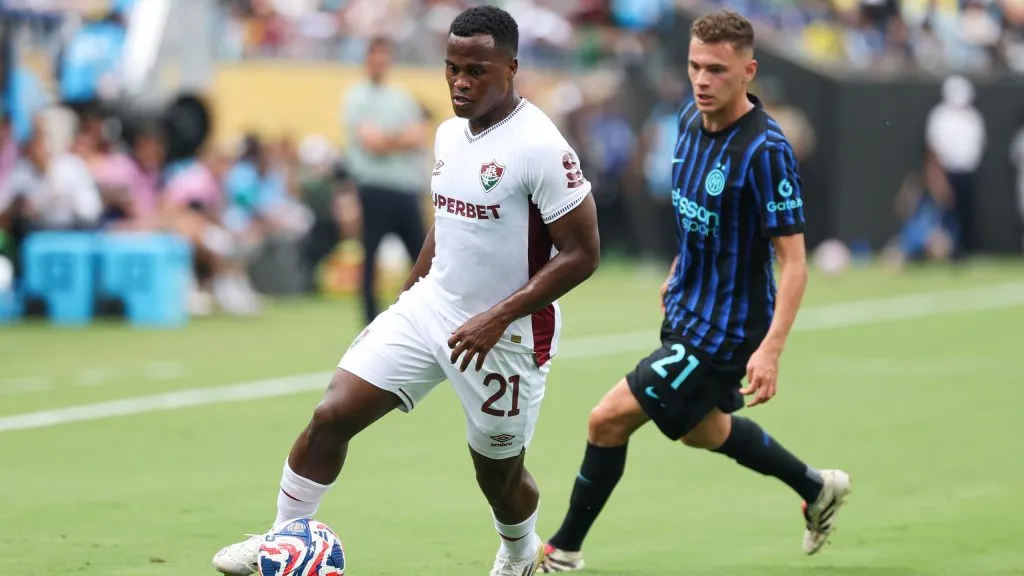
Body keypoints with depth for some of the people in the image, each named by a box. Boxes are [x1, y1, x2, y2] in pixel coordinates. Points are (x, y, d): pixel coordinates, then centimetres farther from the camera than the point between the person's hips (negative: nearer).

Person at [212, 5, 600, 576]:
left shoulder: (540, 147, -21)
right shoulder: (450, 133, 4)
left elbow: (582, 254, -21)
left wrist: (496, 319, -25)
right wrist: (404, 299, 19)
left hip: (504, 336, -6)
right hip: (431, 308, 6)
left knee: (498, 470, 11)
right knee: (332, 414, -5)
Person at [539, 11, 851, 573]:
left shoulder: (766, 151, -26)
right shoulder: (691, 120, -2)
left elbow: (793, 260, -25)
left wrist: (770, 349, -32)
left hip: (724, 331, -9)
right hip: (687, 309, 9)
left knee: (609, 419, -6)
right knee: (701, 430, 27)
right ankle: (816, 489, 45)